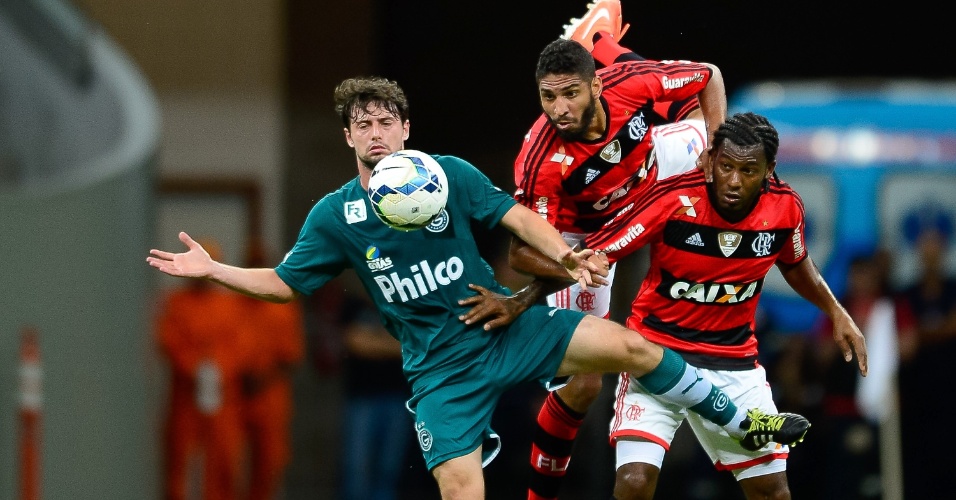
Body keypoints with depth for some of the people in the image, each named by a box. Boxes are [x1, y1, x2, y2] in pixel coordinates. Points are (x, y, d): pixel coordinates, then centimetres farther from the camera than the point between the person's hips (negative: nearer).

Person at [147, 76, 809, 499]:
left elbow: (515, 216, -4)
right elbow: (284, 283, 7)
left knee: (631, 346, -14)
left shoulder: (450, 174, -2)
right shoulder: (334, 216, 1)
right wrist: (211, 269, -5)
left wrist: (563, 256, -22)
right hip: (440, 368, 0)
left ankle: (741, 422, 4)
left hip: (508, 329, 0)